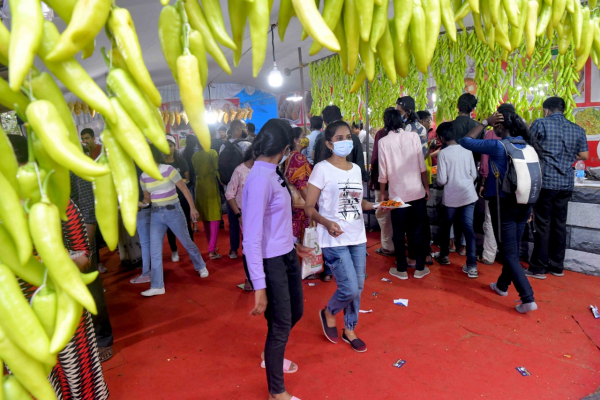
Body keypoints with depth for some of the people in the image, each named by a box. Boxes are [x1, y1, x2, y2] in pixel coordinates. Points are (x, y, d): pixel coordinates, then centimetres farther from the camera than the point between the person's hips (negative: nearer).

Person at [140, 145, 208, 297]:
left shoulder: (168, 170, -12)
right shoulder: (143, 177, 3)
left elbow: (184, 189, -9)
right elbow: (147, 198, 12)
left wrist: (192, 208, -11)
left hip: (173, 211, -4)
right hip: (156, 214, 5)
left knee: (187, 242, 10)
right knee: (154, 250, -1)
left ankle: (201, 266, 36)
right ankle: (157, 286, 7)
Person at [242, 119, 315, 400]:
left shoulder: (272, 175, 3)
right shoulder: (260, 179, -25)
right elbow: (252, 237, -25)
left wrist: (293, 245, 21)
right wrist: (259, 287, -23)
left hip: (287, 256, 9)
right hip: (271, 263, -9)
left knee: (295, 312, 25)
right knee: (280, 324, 8)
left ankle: (271, 354, 55)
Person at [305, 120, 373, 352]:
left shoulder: (356, 169, 10)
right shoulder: (322, 169, -9)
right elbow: (309, 207, -9)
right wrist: (327, 222, -26)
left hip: (358, 237, 6)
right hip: (334, 240, -6)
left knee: (358, 288, 11)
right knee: (350, 289, -10)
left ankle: (349, 331, 33)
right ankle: (328, 313, 23)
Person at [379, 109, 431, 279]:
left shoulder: (383, 142, -4)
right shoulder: (413, 136, -3)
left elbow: (383, 172, -4)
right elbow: (422, 166, -4)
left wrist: (382, 193, 9)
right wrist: (426, 187, 7)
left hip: (398, 194, -1)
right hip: (417, 192, 1)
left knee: (399, 232, 10)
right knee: (419, 230, 12)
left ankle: (401, 269, 18)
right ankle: (420, 267, 21)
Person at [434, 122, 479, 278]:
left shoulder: (443, 153, -11)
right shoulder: (467, 150, 1)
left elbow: (442, 180, -14)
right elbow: (474, 175, 6)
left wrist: (439, 182, 8)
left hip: (451, 197, -3)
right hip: (469, 195, 3)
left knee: (446, 226, 18)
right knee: (469, 228, 3)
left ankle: (444, 255, 35)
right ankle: (472, 265, -1)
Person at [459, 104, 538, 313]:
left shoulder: (498, 146, -17)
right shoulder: (526, 144, 4)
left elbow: (465, 141, -14)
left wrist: (485, 122, -8)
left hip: (504, 205, -7)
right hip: (523, 204, 7)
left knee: (510, 253, 1)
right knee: (513, 248, 19)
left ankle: (528, 299, -1)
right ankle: (503, 285, 37)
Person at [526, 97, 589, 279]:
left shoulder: (540, 124, -4)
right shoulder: (578, 130, 9)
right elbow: (584, 156, 11)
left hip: (545, 182, -4)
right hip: (567, 183, 5)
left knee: (543, 225, 0)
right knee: (560, 224, 12)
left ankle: (538, 268, 5)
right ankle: (557, 266, 20)